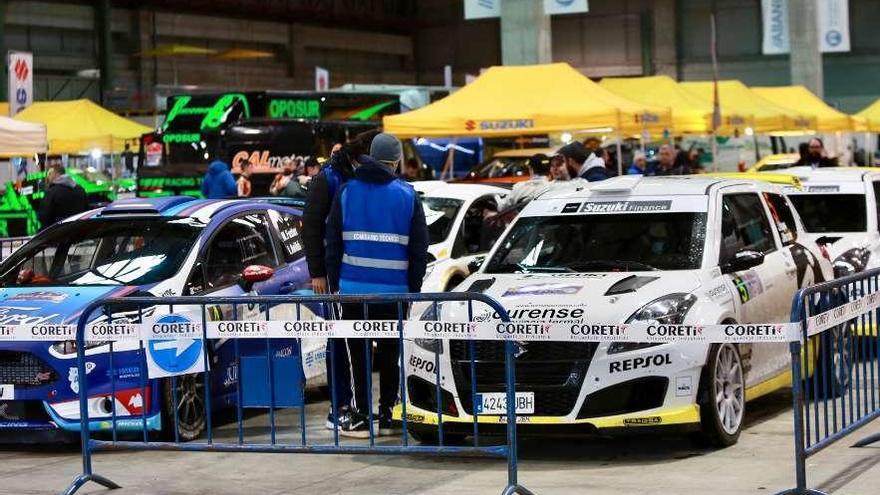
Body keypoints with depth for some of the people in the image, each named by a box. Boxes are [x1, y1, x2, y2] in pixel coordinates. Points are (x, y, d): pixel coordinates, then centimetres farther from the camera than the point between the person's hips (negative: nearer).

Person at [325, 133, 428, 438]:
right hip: (394, 290, 0)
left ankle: (359, 418, 1)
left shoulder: (347, 191, 3)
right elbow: (419, 249, 3)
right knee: (389, 354, 10)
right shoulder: (407, 195, 2)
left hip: (354, 287, 0)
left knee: (358, 354, 3)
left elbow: (332, 243, 4)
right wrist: (413, 288, 9)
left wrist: (334, 282, 9)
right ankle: (387, 416, 13)